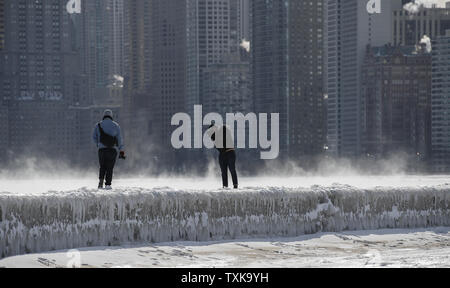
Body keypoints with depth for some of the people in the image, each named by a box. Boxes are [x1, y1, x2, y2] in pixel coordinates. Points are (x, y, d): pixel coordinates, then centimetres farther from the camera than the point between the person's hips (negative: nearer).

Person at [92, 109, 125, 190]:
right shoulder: (116, 125, 4)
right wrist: (122, 151, 6)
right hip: (112, 150, -1)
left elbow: (94, 138, 8)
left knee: (102, 167, 15)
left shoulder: (98, 125, 5)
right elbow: (119, 139, 3)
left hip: (102, 149, 1)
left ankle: (101, 180, -5)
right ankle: (108, 184, -4)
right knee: (110, 168, 4)